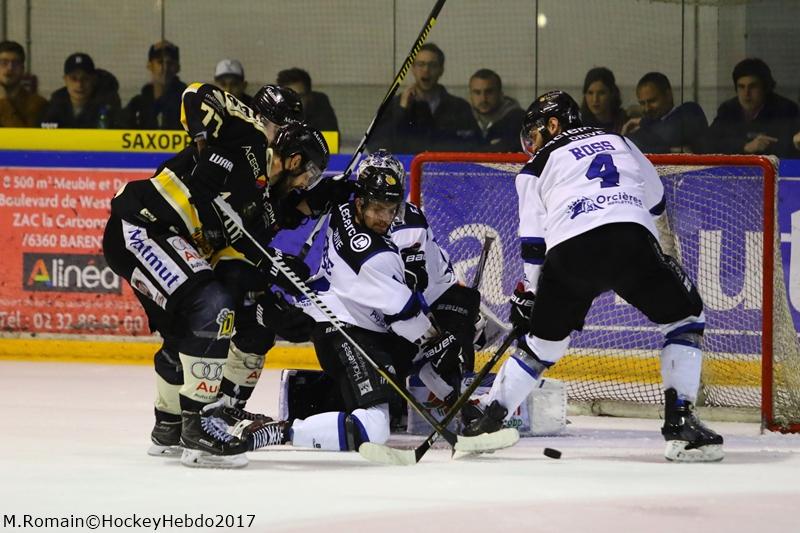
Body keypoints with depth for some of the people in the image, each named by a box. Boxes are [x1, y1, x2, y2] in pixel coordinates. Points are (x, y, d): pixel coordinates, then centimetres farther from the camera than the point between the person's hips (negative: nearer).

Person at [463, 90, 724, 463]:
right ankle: (679, 423, 4)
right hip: (630, 238, 0)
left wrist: (528, 295, 27)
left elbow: (533, 243, 18)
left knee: (542, 341, 21)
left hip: (568, 251, 0)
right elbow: (654, 201, 35)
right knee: (684, 318, 16)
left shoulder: (536, 168, 24)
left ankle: (488, 421, 18)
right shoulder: (619, 142, 31)